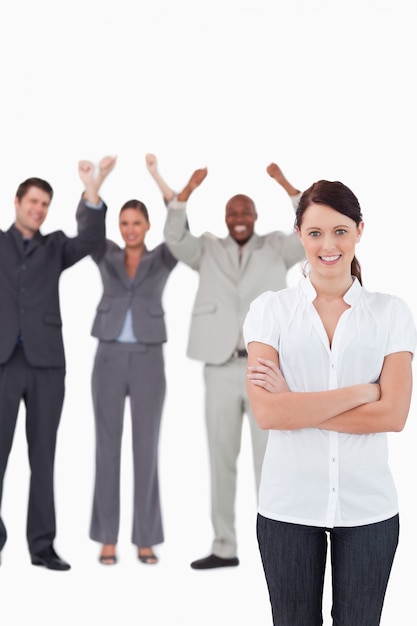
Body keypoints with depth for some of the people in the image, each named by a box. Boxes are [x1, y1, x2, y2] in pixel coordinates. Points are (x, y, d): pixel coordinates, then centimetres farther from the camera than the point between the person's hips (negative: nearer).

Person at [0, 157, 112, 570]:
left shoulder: (55, 247, 14)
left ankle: (42, 545, 7)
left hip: (46, 360, 1)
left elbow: (92, 239, -4)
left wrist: (91, 188, -18)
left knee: (43, 455, 3)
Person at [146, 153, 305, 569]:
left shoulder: (277, 249, 9)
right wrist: (187, 190, -15)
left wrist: (286, 185, -12)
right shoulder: (208, 251, 12)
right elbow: (174, 239, -5)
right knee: (221, 459, 6)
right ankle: (224, 548, 14)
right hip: (221, 368, 2)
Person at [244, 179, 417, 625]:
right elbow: (267, 413, -13)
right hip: (289, 505, 0)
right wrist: (361, 392, -14)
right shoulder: (270, 309, -1)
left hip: (367, 505, 1)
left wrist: (296, 405, -13)